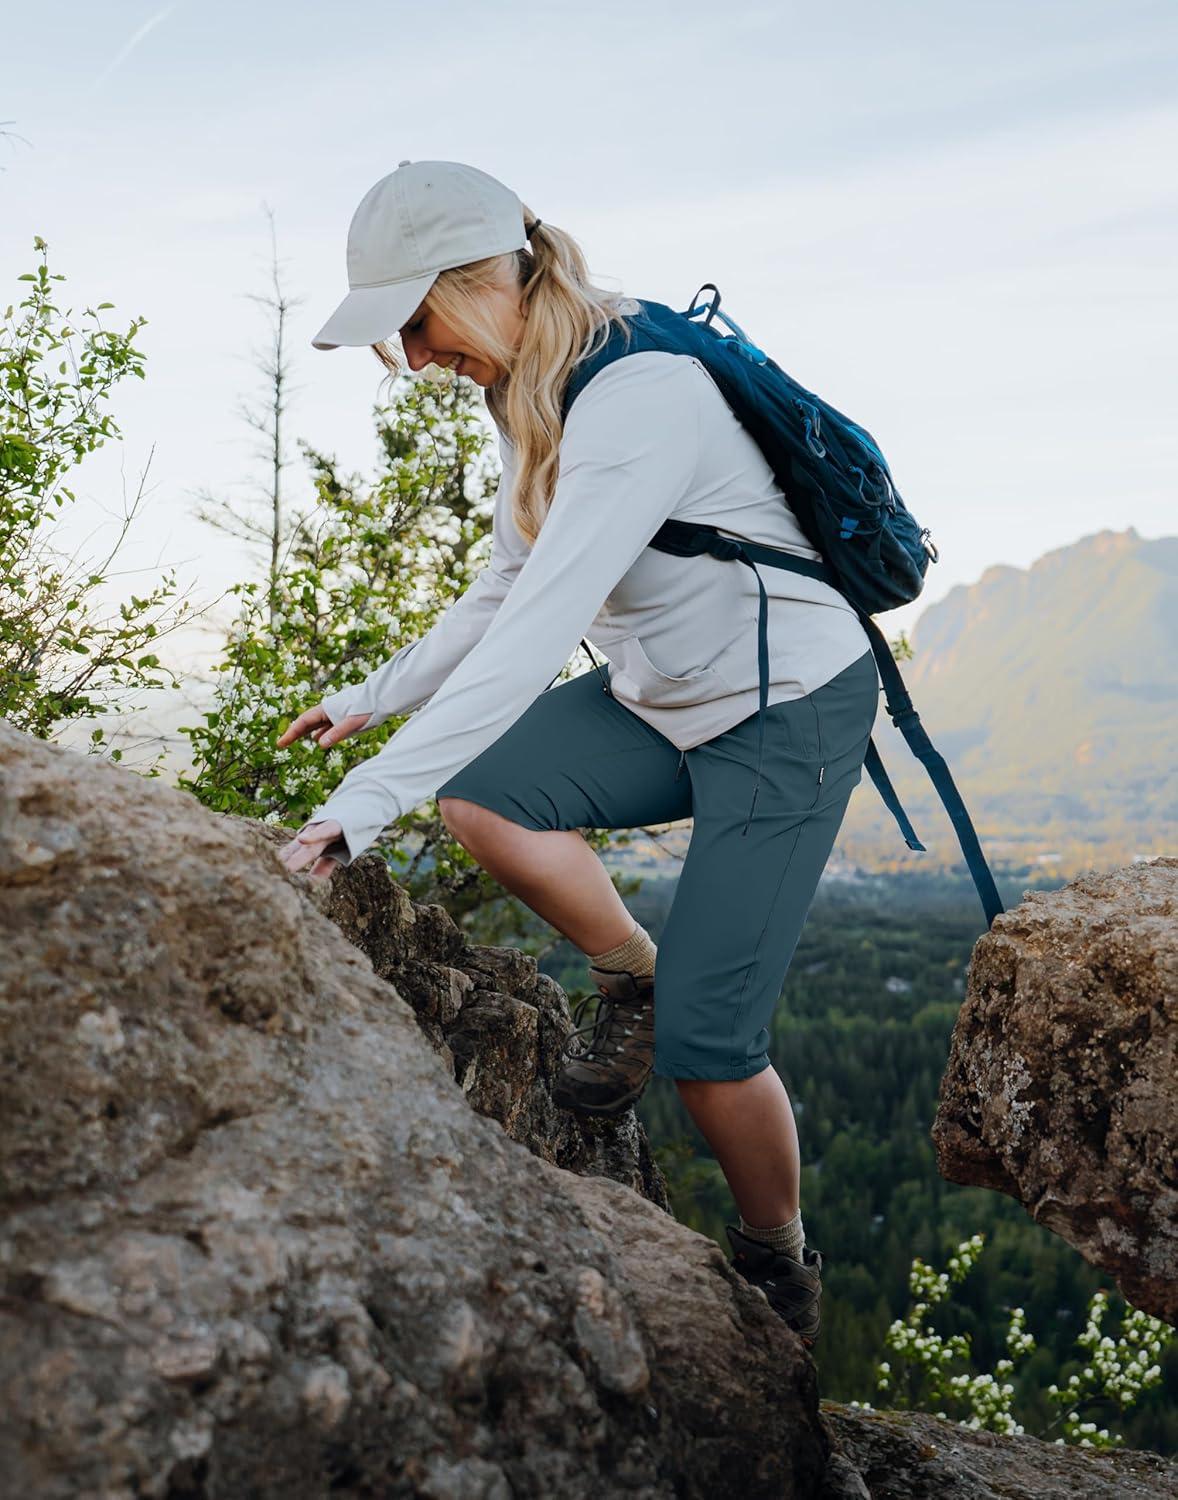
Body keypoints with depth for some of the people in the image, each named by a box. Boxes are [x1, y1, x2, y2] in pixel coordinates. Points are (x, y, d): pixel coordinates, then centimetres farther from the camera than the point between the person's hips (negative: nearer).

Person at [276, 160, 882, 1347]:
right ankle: (634, 982, 9)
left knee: (706, 1044, -9)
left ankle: (779, 1270, 20)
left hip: (788, 713, -8)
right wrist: (371, 700, 6)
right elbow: (508, 592, 10)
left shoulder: (639, 396, -29)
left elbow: (541, 628, -38)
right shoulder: (530, 395, 0)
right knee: (475, 794, -17)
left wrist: (366, 803, -42)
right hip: (663, 698, 8)